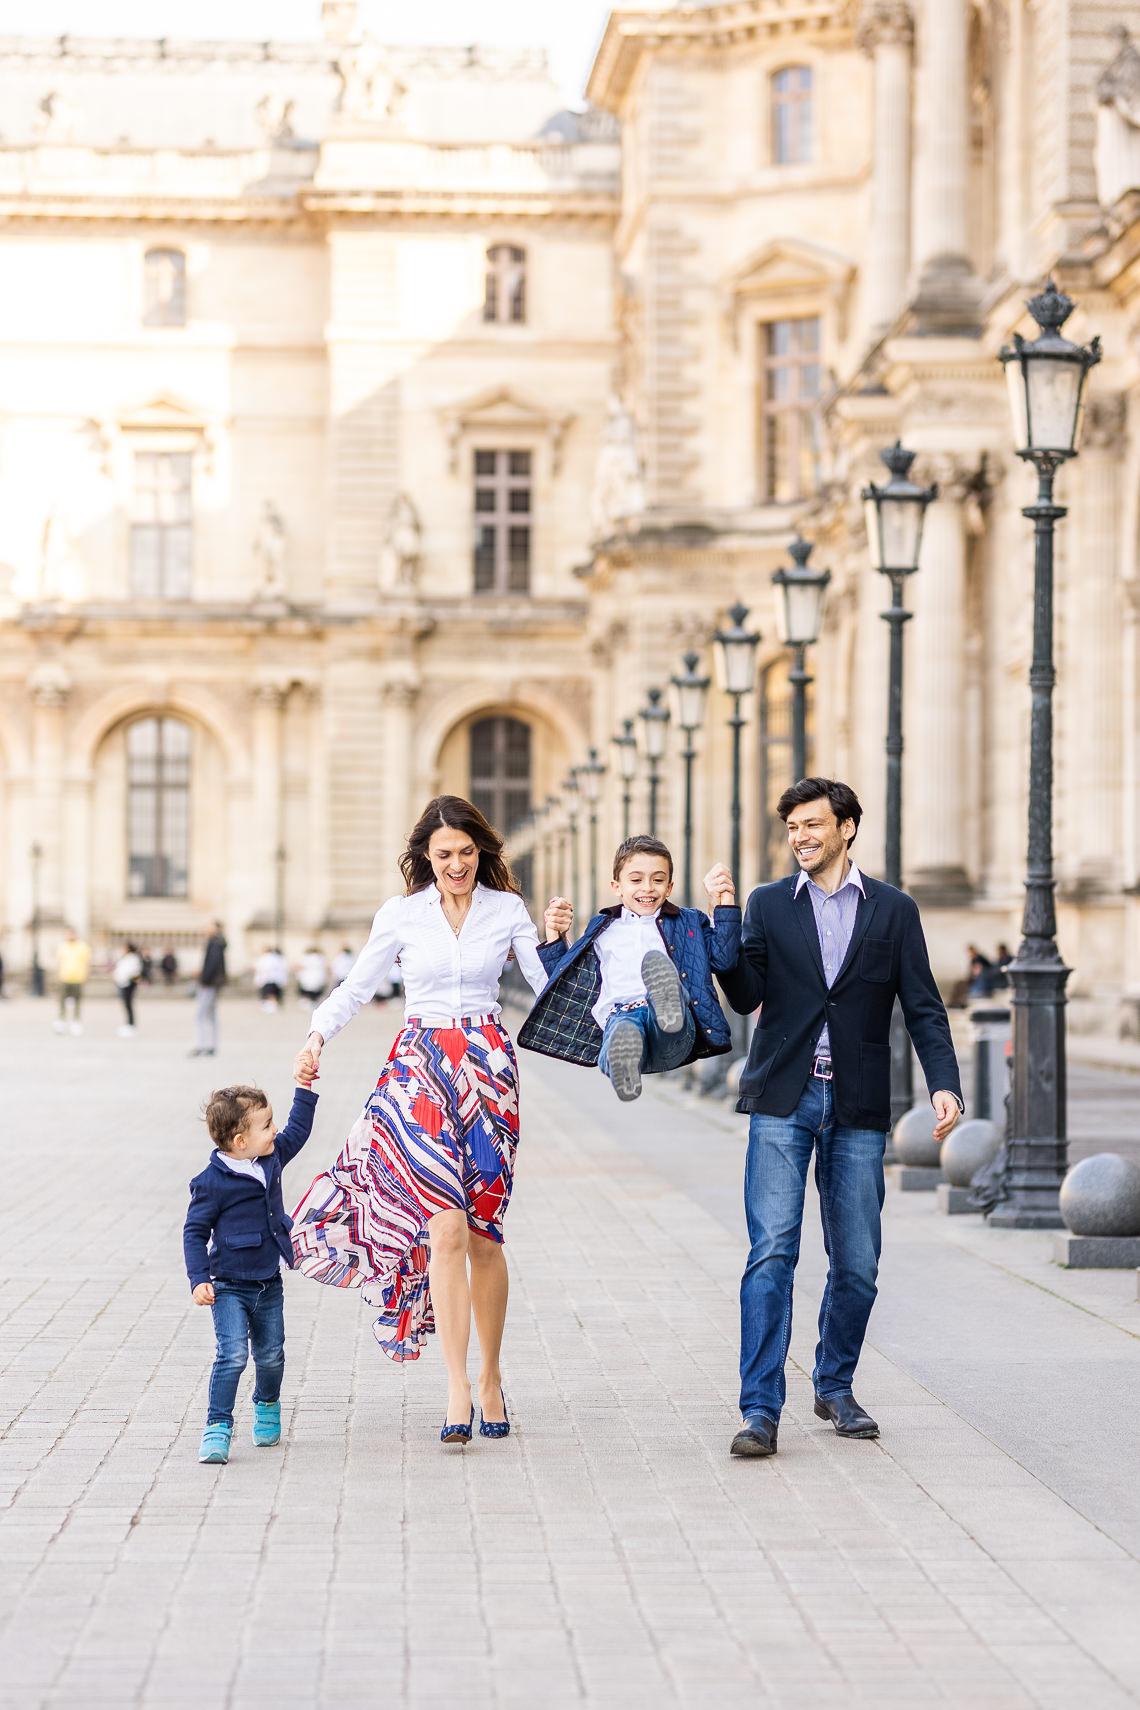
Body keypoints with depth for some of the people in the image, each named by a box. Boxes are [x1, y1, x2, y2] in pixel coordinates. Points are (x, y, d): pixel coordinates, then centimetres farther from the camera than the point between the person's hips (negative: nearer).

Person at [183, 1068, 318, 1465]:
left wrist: (304, 1086, 16)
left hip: (268, 1283, 6)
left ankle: (267, 1407, 40)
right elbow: (194, 1231, -11)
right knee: (233, 1355, -17)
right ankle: (218, 1426, -11)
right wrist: (199, 1280, -17)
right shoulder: (213, 1182, -18)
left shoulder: (271, 1158, 2)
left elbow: (297, 1131, 21)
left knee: (271, 1355, 14)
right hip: (229, 1286, -6)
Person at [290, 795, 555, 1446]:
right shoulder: (402, 914, 5)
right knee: (446, 1227, -15)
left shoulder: (507, 909, 5)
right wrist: (318, 1035, -7)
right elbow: (357, 986, 8)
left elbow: (552, 984, 1)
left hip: (489, 1070, 1)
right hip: (422, 1069, -1)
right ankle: (458, 1388, -15)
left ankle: (491, 1376, 21)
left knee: (484, 1235, 3)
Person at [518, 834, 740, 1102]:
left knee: (657, 960, -37)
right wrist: (555, 935, 24)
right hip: (617, 1016, 1)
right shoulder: (602, 930, 34)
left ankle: (669, 1007, -69)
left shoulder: (690, 923, 30)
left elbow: (725, 957, 13)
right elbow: (559, 979, 37)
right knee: (623, 1026, -41)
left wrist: (726, 902, 4)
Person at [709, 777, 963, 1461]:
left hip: (859, 1109, 1)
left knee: (857, 1264, 6)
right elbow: (747, 997, 0)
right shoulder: (769, 904, 8)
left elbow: (924, 1007, 4)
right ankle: (762, 1410, -10)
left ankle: (835, 1387, 26)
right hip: (782, 1102, -1)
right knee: (773, 1254, -10)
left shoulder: (894, 910, 6)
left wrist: (944, 1084, -9)